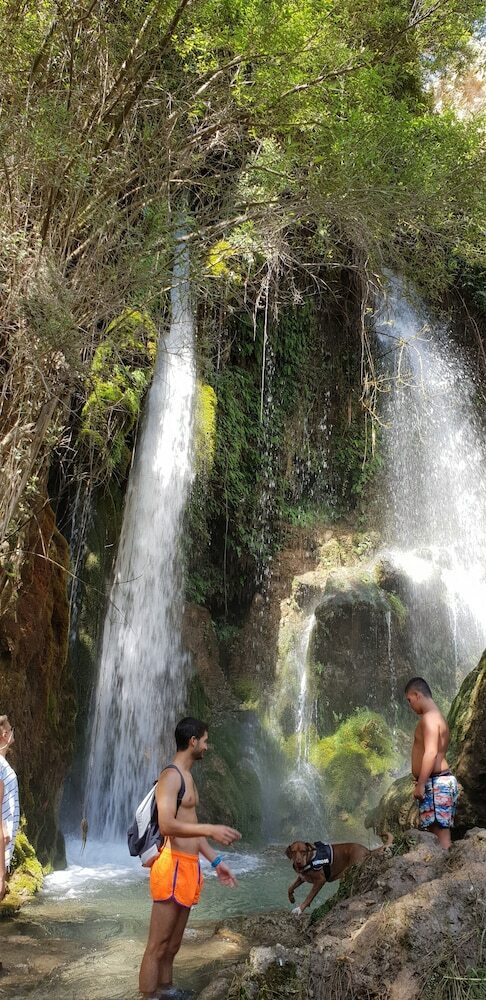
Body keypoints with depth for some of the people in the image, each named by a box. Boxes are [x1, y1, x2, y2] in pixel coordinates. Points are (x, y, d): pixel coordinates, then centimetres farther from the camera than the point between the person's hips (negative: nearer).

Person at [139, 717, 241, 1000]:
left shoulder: (188, 777, 17)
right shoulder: (171, 776, -15)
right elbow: (167, 825, -26)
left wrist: (216, 860, 18)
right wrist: (211, 829, -32)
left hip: (188, 866, 10)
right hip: (172, 866, -10)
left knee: (173, 943, 21)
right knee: (157, 946, -2)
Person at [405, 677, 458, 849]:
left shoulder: (429, 717, -12)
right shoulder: (436, 716, 19)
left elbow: (431, 753, -22)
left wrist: (420, 784, -22)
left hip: (435, 782, -10)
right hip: (439, 781, 10)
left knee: (439, 828, -10)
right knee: (440, 828, 8)